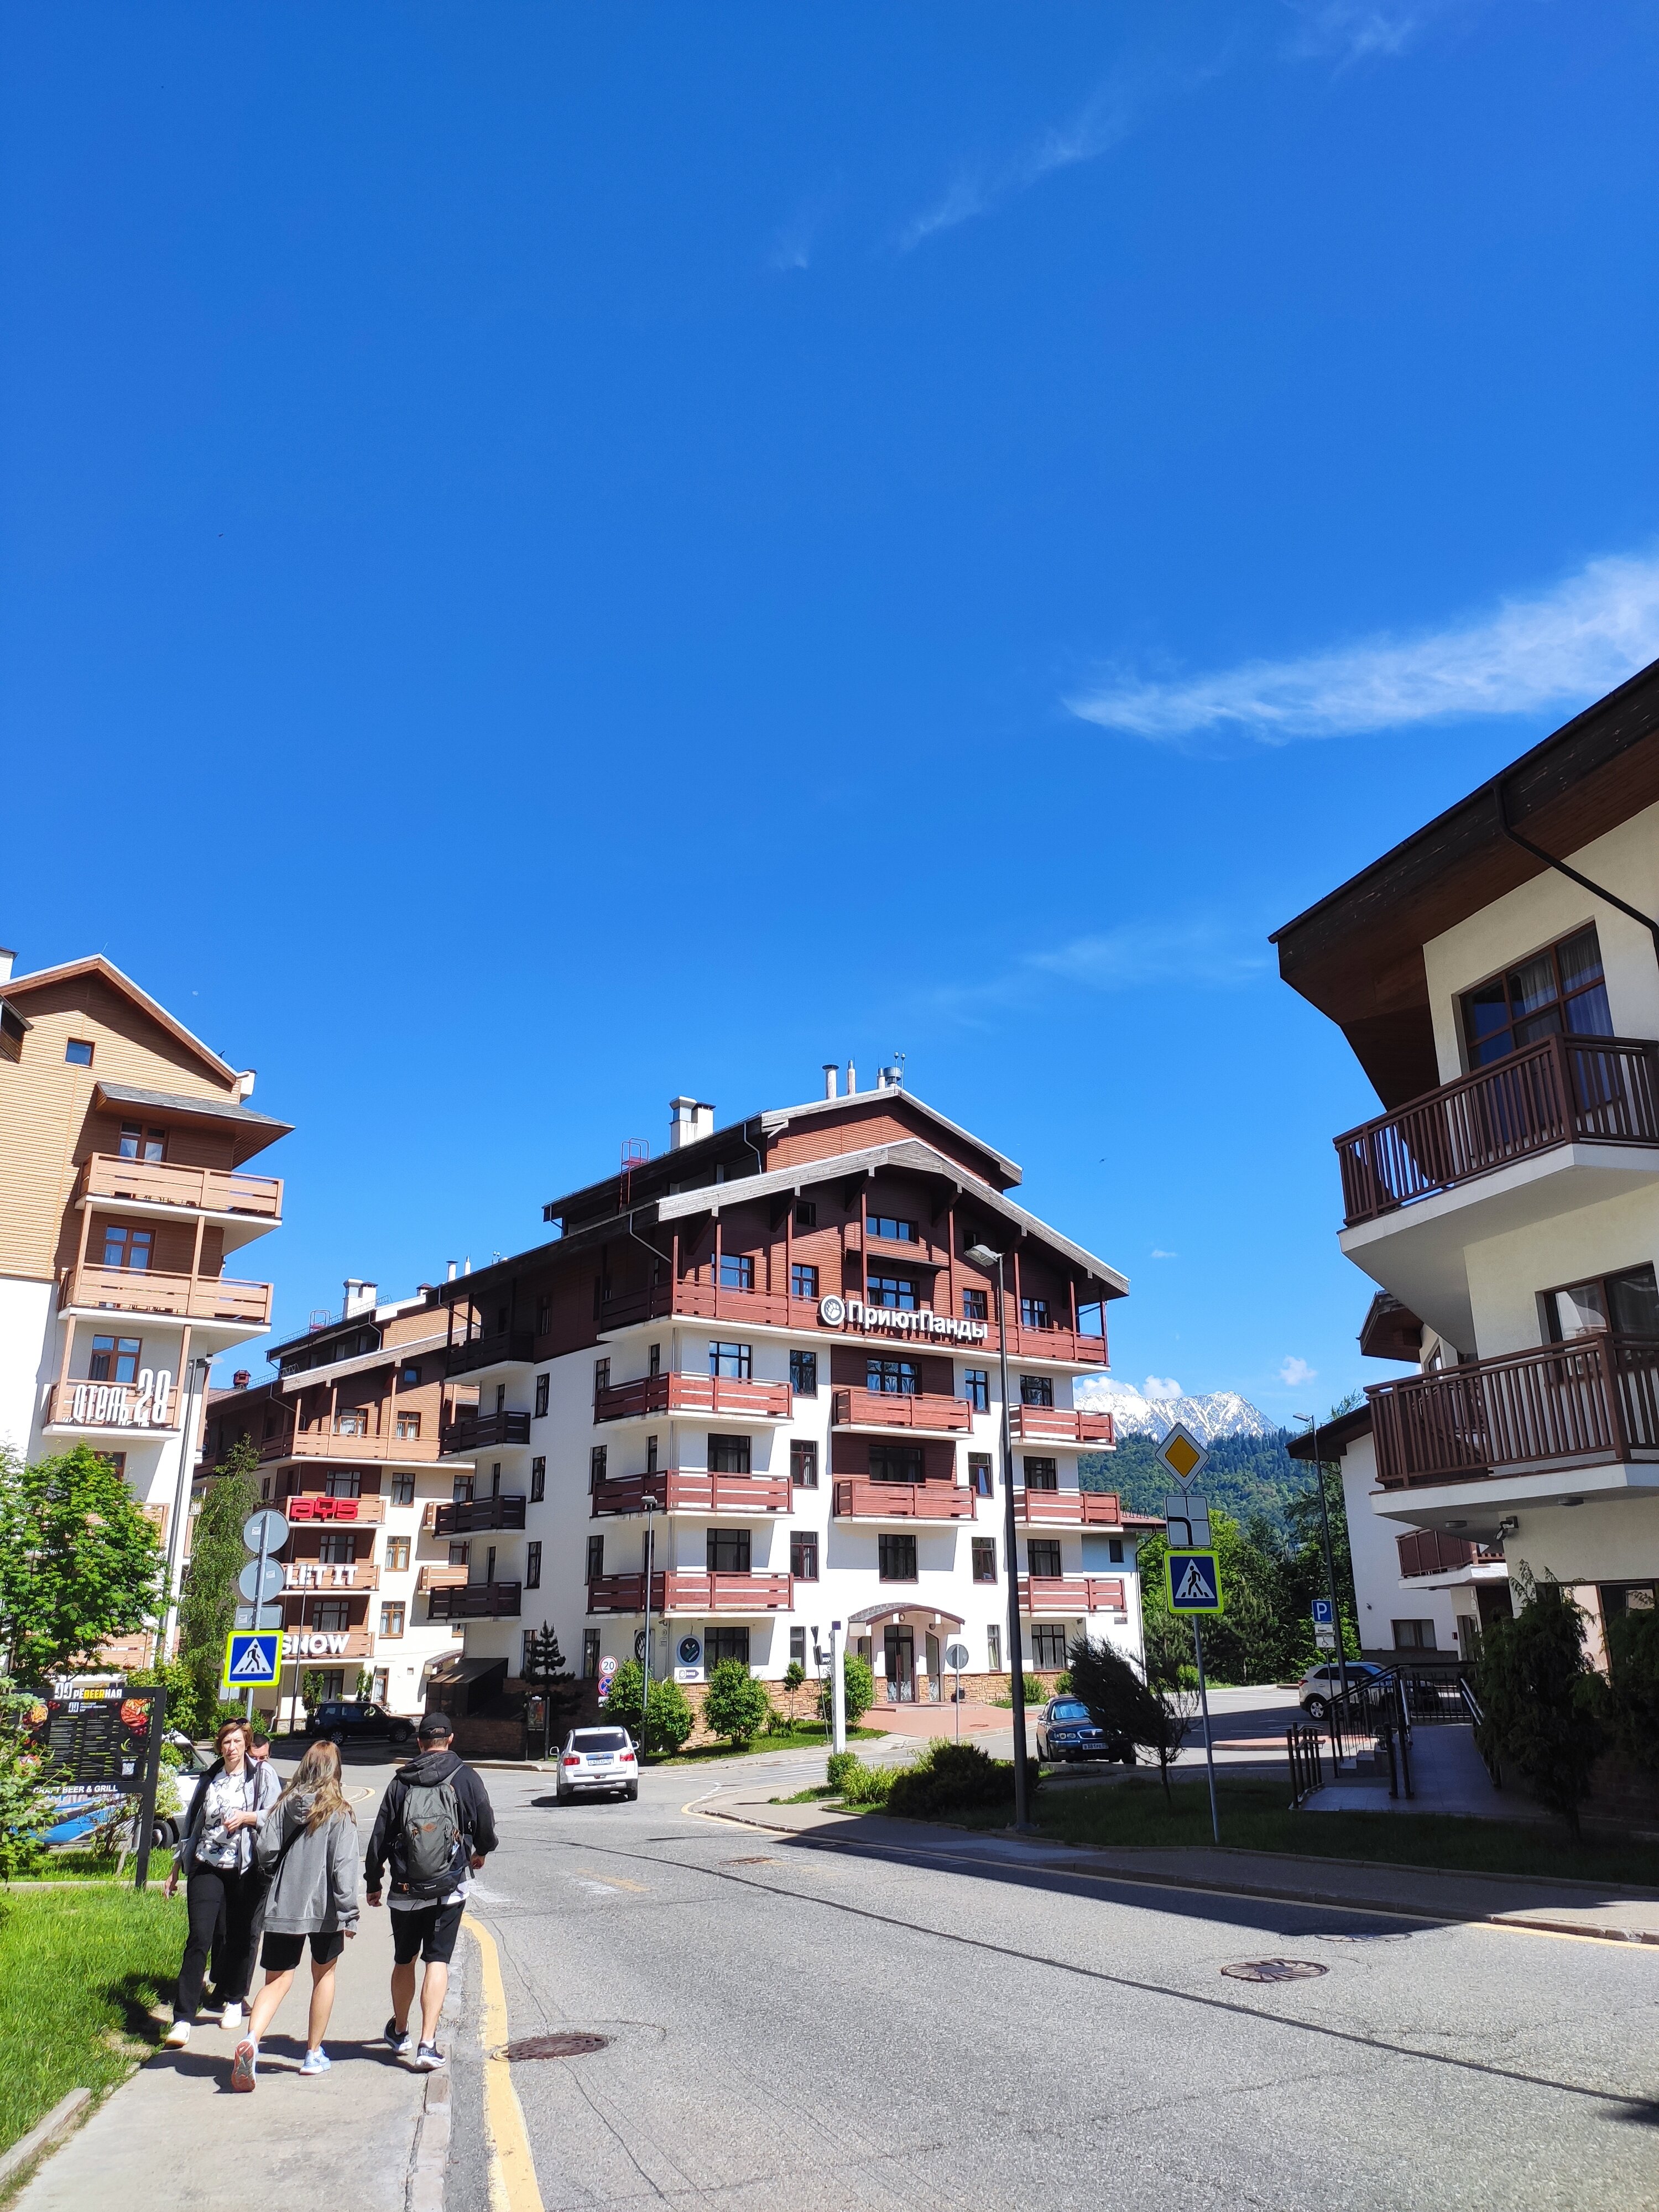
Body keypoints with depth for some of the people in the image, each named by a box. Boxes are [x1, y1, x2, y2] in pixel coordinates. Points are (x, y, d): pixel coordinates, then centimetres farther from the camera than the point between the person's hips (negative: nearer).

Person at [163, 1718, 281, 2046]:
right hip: (206, 1868, 2)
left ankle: (233, 2000, 29)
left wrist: (247, 1817, -18)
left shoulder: (262, 1775, 1)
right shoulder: (210, 1779, 11)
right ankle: (182, 2019, -5)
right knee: (199, 1939, -8)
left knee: (241, 1938, 8)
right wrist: (176, 1868, 19)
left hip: (247, 1870, -2)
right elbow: (192, 1823, 18)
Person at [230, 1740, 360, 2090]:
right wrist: (348, 1915, -9)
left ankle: (251, 2040, -18)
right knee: (323, 1974, 18)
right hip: (323, 1908, -2)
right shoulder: (339, 1812, -9)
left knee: (276, 1981, 8)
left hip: (282, 1907, 2)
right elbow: (343, 1867, -13)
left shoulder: (284, 1805, 0)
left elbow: (266, 1852, -2)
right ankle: (314, 2055, 24)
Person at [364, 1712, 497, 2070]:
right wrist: (480, 1853, 21)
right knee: (438, 1961, 3)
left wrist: (373, 1882, 13)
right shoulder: (466, 1778, -6)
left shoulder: (401, 1782, -2)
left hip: (405, 1890, 2)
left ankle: (399, 2031, 37)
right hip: (450, 1889, -2)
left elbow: (380, 1837, 0)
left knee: (404, 1961, 19)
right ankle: (428, 2044, -5)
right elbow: (487, 1831, -1)